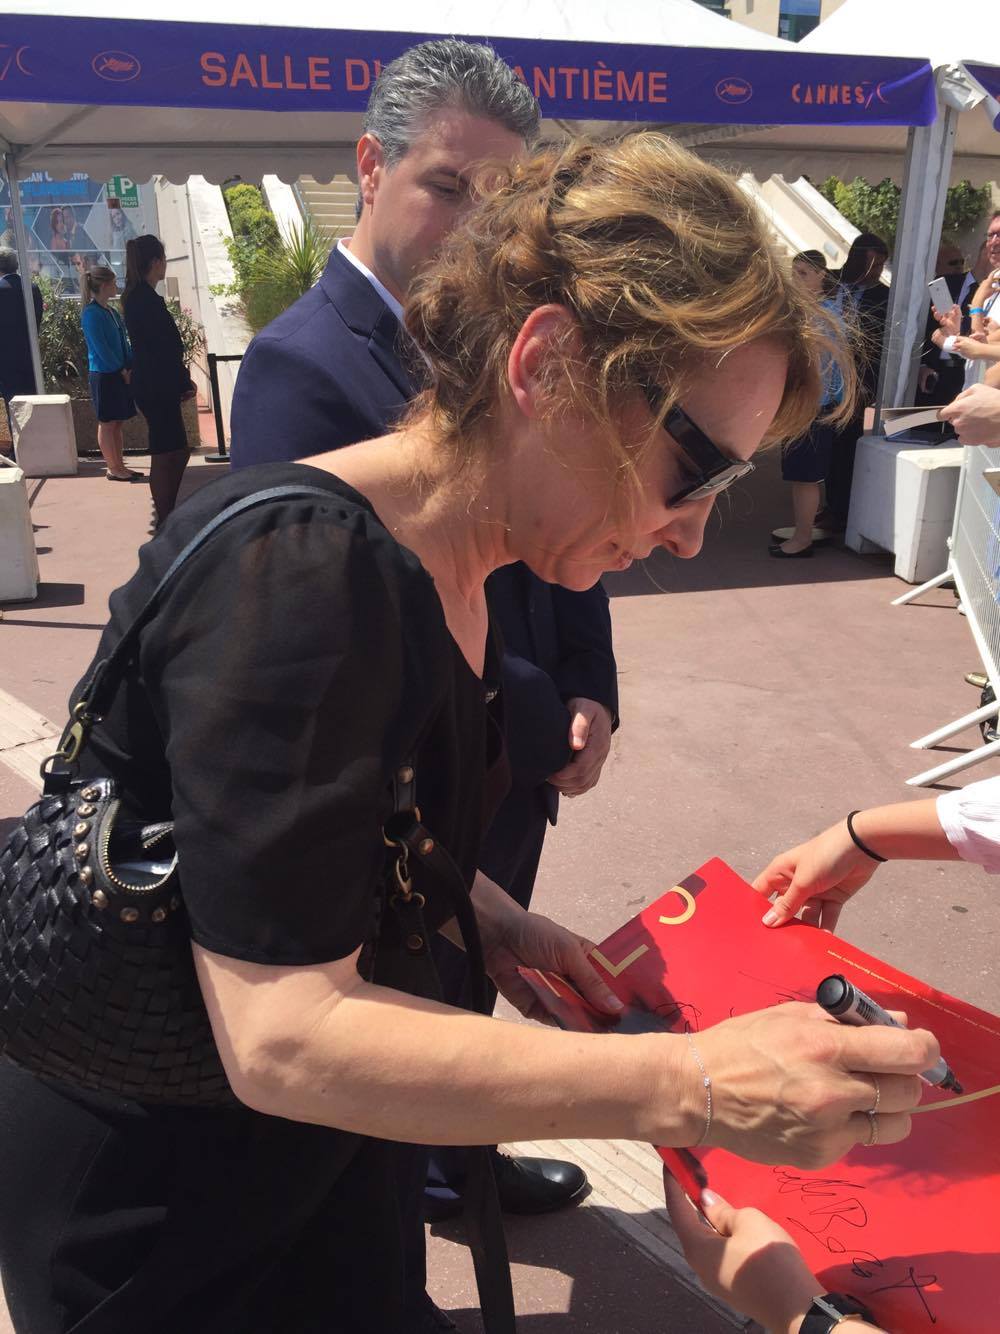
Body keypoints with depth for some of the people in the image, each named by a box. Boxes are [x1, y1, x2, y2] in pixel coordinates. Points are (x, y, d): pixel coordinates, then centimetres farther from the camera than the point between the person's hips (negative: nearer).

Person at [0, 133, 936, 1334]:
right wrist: (692, 1090, -32)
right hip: (153, 1209, -6)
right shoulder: (300, 569, -31)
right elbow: (284, 1037, -31)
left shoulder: (453, 571, -4)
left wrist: (483, 911, -5)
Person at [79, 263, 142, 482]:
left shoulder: (111, 311, 13)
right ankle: (113, 469, 4)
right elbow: (100, 348, -17)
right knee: (107, 423, -1)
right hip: (104, 375, -8)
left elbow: (123, 342, 14)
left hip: (120, 374, 8)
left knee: (117, 422, 11)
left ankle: (119, 466, 17)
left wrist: (130, 368, 1)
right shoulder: (91, 313, -13)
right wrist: (122, 370, -13)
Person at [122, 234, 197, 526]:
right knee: (164, 457, -4)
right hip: (157, 388, -10)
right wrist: (185, 382, -8)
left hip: (154, 386, 10)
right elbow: (165, 349, -18)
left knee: (177, 452, 15)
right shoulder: (147, 300, -16)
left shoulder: (136, 297, 14)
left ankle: (167, 517, 23)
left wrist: (182, 380, 15)